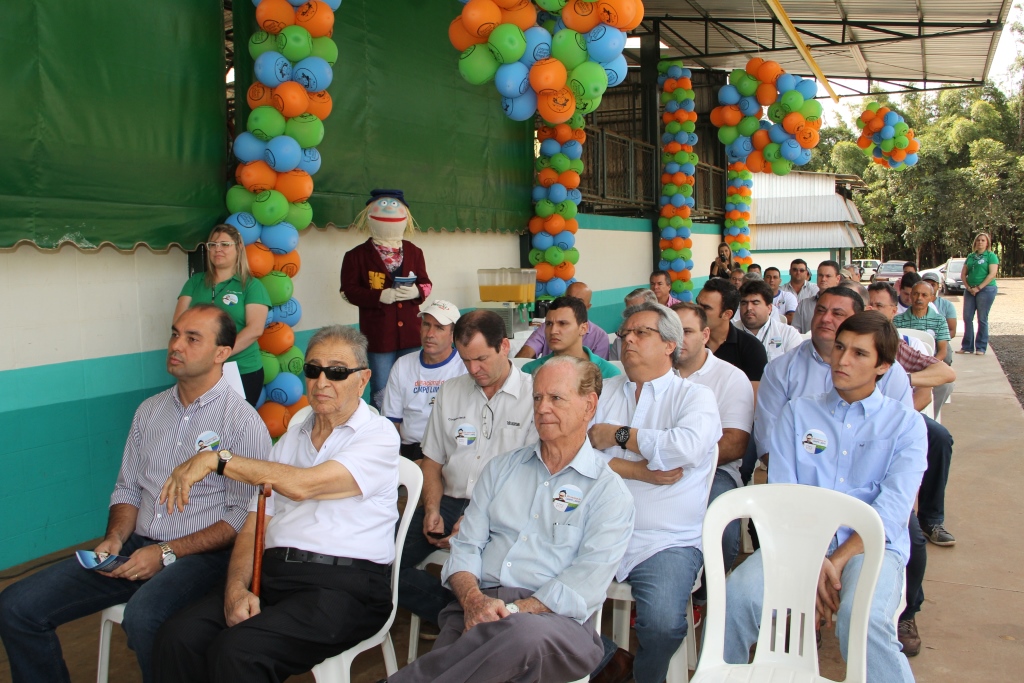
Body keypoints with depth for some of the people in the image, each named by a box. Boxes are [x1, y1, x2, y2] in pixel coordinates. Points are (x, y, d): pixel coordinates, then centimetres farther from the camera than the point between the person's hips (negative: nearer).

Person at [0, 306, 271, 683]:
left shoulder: (243, 421, -7)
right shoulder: (149, 411, 14)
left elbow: (244, 515, -11)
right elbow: (127, 489, 18)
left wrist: (166, 553, -15)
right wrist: (114, 538, -2)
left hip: (199, 554, -6)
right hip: (136, 547, 6)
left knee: (143, 617, -36)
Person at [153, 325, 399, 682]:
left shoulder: (378, 435, 0)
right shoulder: (289, 441, 21)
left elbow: (301, 485, -15)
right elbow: (252, 529, 15)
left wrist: (216, 459, -12)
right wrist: (236, 587, -4)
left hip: (341, 588, -5)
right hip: (271, 576, 6)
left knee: (235, 651, -28)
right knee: (178, 636, -19)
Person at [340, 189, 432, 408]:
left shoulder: (414, 252, 9)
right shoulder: (357, 255, -1)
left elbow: (426, 283, 11)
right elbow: (349, 290, -6)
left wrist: (416, 291, -13)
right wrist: (381, 296, -20)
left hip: (410, 333, 3)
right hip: (379, 334, -3)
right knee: (382, 393, 3)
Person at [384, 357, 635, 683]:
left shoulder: (609, 491, 6)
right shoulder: (501, 468, 20)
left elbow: (586, 584, -6)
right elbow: (466, 545, 13)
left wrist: (511, 611, -16)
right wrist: (473, 599, -8)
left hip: (554, 618, -1)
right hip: (478, 610, 2)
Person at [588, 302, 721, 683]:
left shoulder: (694, 397, 3)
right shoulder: (605, 391, 14)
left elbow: (688, 447, -19)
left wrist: (618, 435, -9)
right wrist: (637, 471, -13)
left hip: (666, 541, -3)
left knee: (663, 623, -25)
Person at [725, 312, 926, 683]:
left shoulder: (906, 423, 8)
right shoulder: (798, 411, 13)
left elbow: (892, 510, -4)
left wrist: (837, 561, -17)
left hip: (870, 545, -2)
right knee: (738, 594, -26)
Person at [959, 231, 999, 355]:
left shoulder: (991, 256, -1)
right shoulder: (970, 256, 14)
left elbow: (992, 274, -11)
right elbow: (963, 274, 12)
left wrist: (978, 288, -15)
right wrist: (968, 287, -3)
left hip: (986, 289, -5)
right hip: (970, 290, 5)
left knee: (982, 319, -2)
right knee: (967, 318, 2)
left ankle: (981, 348, 4)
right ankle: (967, 346, 9)